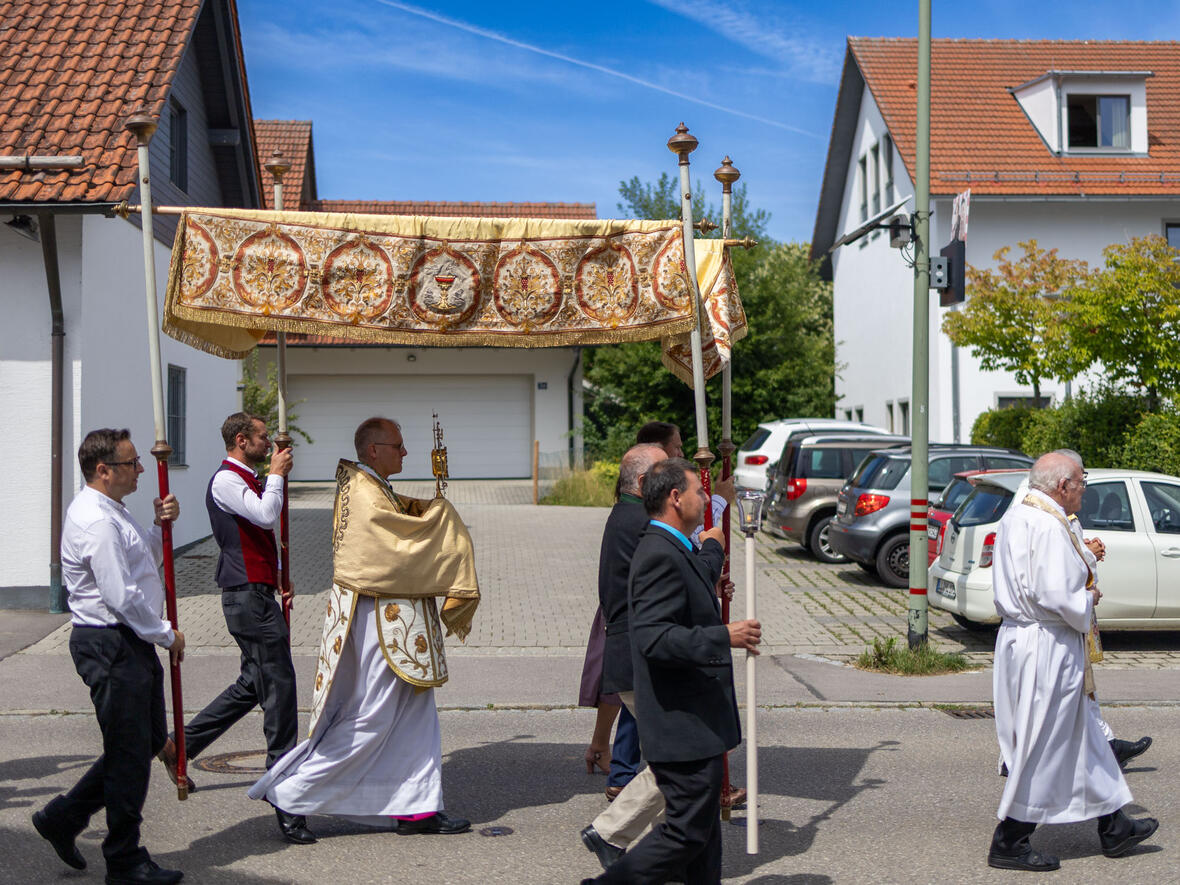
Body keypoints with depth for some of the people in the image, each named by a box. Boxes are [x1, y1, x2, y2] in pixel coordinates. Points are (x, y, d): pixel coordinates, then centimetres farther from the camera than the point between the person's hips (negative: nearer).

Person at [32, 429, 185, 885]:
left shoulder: (111, 512, 14)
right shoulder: (95, 521, -20)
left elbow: (145, 563, 24)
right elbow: (122, 596, -23)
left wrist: (161, 526, 7)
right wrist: (166, 635, -12)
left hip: (132, 643, 11)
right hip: (110, 646, -11)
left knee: (149, 741, 17)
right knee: (129, 753, -1)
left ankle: (63, 817, 26)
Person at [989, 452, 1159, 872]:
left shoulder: (1014, 517, 10)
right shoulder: (1048, 526, -21)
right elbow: (1056, 596, -26)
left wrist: (1081, 588, 13)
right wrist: (1088, 601, -7)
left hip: (1018, 635, 11)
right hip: (1047, 648, -10)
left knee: (1079, 739, 19)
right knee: (1043, 747, 0)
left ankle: (1113, 827, 31)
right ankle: (1009, 843, 9)